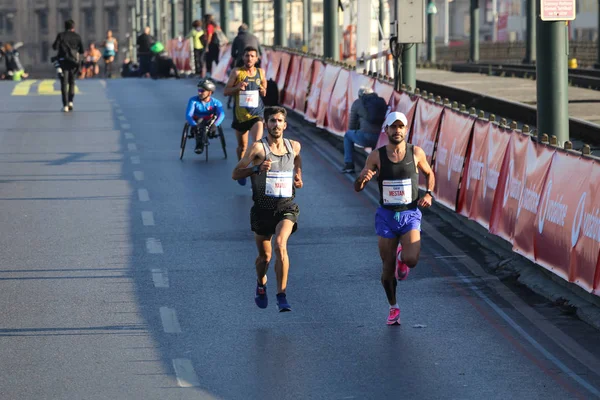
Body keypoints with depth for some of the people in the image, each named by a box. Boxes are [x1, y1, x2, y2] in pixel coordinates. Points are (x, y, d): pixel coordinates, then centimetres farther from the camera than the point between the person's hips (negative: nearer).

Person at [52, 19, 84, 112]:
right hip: (74, 61, 2)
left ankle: (65, 105, -7)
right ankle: (70, 101, 5)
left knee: (64, 83, 0)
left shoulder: (61, 35, -2)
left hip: (63, 60, -2)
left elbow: (55, 47, -9)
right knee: (72, 82, 18)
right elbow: (82, 50, 2)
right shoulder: (77, 37, 3)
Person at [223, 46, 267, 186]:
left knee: (257, 142, -21)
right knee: (242, 146, 13)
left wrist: (263, 90, -7)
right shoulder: (237, 72, -3)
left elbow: (265, 93, 17)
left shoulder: (260, 72, 4)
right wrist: (238, 87, -21)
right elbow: (226, 91, -3)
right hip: (240, 114, 0)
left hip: (256, 113, 0)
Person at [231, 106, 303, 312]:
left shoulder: (294, 146, 5)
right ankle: (261, 284, 44)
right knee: (265, 256, 9)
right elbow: (235, 174, -9)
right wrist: (257, 168, -24)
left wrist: (298, 176, 13)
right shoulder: (259, 148, -8)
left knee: (280, 243, -25)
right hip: (263, 208, -1)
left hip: (286, 207, 1)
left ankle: (282, 296, -23)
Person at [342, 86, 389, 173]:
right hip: (383, 139, 4)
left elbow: (352, 125, 17)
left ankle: (349, 165, 22)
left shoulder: (357, 103, 11)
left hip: (366, 137, -4)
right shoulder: (382, 101, 21)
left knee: (348, 135, 28)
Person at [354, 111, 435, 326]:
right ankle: (393, 307, 27)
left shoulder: (416, 153, -2)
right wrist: (362, 178, -24)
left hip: (410, 214, -1)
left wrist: (429, 194, -1)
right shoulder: (377, 156, -3)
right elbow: (357, 188, -1)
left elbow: (429, 174, 17)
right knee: (388, 268, 4)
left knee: (411, 260, -22)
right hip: (386, 215, 1)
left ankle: (402, 256, 17)